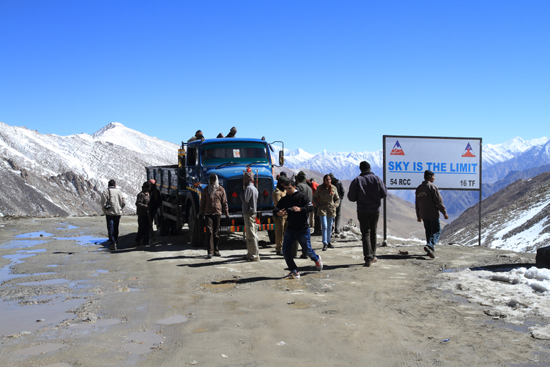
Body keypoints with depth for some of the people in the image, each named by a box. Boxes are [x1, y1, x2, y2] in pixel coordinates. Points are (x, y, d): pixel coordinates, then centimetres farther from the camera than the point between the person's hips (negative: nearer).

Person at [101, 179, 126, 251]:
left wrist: (105, 212, 5)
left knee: (110, 229, -4)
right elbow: (124, 203, 7)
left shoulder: (105, 192, -6)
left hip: (110, 213, -4)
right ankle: (116, 242, 24)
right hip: (118, 213, 4)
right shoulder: (119, 192, 7)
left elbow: (103, 204, -10)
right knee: (116, 228, 15)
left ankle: (112, 243, -13)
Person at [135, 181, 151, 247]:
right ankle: (138, 241, 8)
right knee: (142, 228, -5)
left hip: (147, 214, 8)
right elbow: (138, 203, -20)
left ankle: (145, 241, 16)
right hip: (142, 214, -8)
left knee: (147, 228, 9)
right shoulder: (141, 194, -11)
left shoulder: (148, 194, 17)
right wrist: (145, 206, -27)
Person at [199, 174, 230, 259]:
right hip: (208, 214, -1)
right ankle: (210, 252, -10)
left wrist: (226, 213, 7)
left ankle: (215, 250, 19)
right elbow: (202, 203, 11)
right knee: (209, 232, -10)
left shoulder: (221, 190, 7)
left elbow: (224, 203, 9)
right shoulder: (205, 190, 8)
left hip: (217, 213, 1)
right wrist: (201, 214, 7)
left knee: (216, 233, 7)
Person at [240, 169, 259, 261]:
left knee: (251, 235, -8)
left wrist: (241, 191, -9)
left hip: (249, 214, -10)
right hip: (252, 212, 10)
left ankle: (255, 255, -7)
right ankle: (251, 253, 22)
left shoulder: (249, 188, -15)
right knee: (250, 235, 15)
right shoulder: (254, 188, 17)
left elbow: (245, 199, -23)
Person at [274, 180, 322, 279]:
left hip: (303, 228, -4)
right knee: (286, 250, -4)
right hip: (290, 228, 5)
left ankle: (317, 259, 41)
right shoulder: (284, 199, 6)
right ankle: (294, 272, 7)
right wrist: (278, 213, -22)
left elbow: (311, 207, -16)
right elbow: (275, 210, 3)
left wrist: (300, 209, -33)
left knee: (307, 250, 7)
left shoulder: (302, 197, -7)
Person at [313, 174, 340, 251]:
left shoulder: (333, 188, 4)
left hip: (331, 209, 3)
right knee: (324, 226, -12)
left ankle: (328, 242, 22)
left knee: (329, 227, 10)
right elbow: (314, 198, 9)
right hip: (322, 209, -3)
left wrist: (335, 205, -1)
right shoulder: (320, 188, -2)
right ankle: (325, 244, -13)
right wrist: (317, 205, -3)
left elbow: (337, 199, 14)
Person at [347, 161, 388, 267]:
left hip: (363, 211, -2)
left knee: (365, 234, 1)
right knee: (373, 233, 16)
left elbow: (351, 197, -6)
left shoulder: (357, 180, -6)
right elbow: (384, 194, -2)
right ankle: (373, 256, 23)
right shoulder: (376, 179, -1)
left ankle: (368, 258, -7)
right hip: (375, 210, 2)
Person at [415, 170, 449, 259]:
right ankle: (430, 245, -24)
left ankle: (431, 250, 14)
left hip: (423, 215, 7)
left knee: (428, 231, 13)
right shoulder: (433, 187, -10)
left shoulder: (419, 188, 13)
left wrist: (418, 216, 24)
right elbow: (439, 201, -14)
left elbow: (417, 204, 18)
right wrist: (444, 213, -8)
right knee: (436, 231, -3)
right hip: (433, 214, -7)